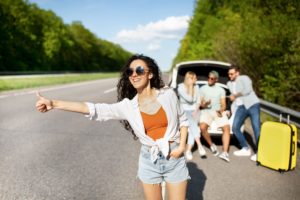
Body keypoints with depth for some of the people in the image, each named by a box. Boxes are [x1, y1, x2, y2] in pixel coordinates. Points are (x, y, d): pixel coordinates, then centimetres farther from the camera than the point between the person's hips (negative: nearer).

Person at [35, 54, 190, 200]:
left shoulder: (168, 94, -7)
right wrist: (53, 104, -23)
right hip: (150, 160, 1)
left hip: (174, 158, -1)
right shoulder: (127, 106, -6)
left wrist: (182, 146, -9)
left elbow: (183, 120, 6)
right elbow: (95, 110, -15)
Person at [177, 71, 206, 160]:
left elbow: (197, 101, 6)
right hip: (185, 111, -3)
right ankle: (199, 145, -24)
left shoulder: (196, 87, 4)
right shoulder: (181, 88, -10)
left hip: (194, 110, 3)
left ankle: (188, 150, -19)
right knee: (193, 125, -27)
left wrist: (196, 110, -9)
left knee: (192, 128, -18)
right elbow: (189, 99, -18)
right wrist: (190, 86, -16)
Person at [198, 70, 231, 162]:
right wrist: (204, 104, -18)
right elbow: (200, 103, 6)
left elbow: (223, 105, 7)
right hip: (206, 111, 0)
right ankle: (211, 145, -4)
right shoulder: (203, 89, 11)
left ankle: (225, 152, -27)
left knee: (227, 128, -24)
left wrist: (220, 111, -16)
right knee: (202, 127, -28)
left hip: (219, 111, 1)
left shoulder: (221, 90, 13)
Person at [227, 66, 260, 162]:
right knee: (235, 128, -3)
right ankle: (246, 149, 11)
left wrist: (235, 95, -9)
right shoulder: (229, 84, 19)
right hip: (241, 107, 7)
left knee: (256, 128, -13)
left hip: (252, 105, -7)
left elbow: (248, 90, -16)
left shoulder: (244, 78, -1)